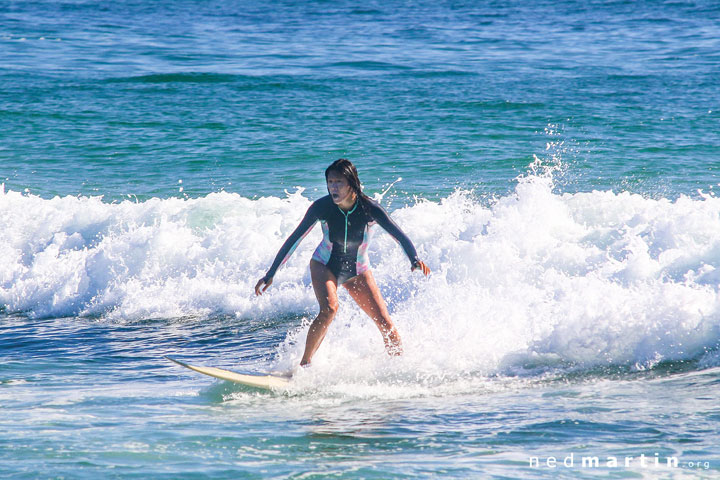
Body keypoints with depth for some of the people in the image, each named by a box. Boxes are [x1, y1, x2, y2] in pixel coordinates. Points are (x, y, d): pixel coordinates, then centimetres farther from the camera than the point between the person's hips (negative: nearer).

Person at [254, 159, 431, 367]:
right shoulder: (322, 207, -22)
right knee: (329, 308, -30)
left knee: (385, 323, -7)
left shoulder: (369, 208, -23)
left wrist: (415, 260, -45)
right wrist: (270, 275, -17)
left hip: (357, 271, 1)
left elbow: (400, 236, -24)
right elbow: (294, 239, -16)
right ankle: (304, 364, -24)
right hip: (324, 266, -1)